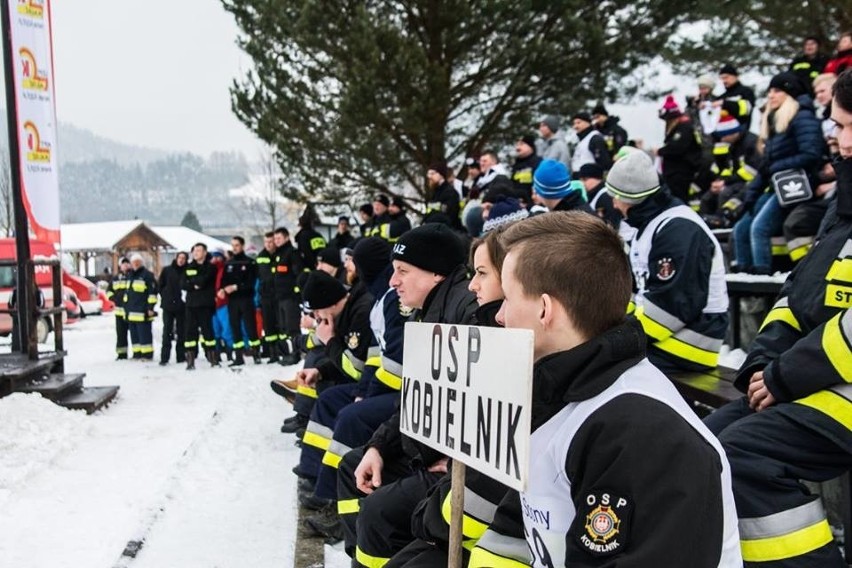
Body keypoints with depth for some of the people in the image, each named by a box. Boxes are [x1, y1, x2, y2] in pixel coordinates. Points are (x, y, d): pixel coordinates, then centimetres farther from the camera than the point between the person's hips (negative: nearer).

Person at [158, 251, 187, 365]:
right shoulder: (167, 270, 3)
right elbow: (160, 285, 8)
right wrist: (165, 297, 3)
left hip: (182, 306, 0)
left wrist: (185, 297, -8)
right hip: (168, 306, 0)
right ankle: (164, 357, -1)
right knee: (167, 331, -1)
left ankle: (181, 356, 12)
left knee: (181, 331, 6)